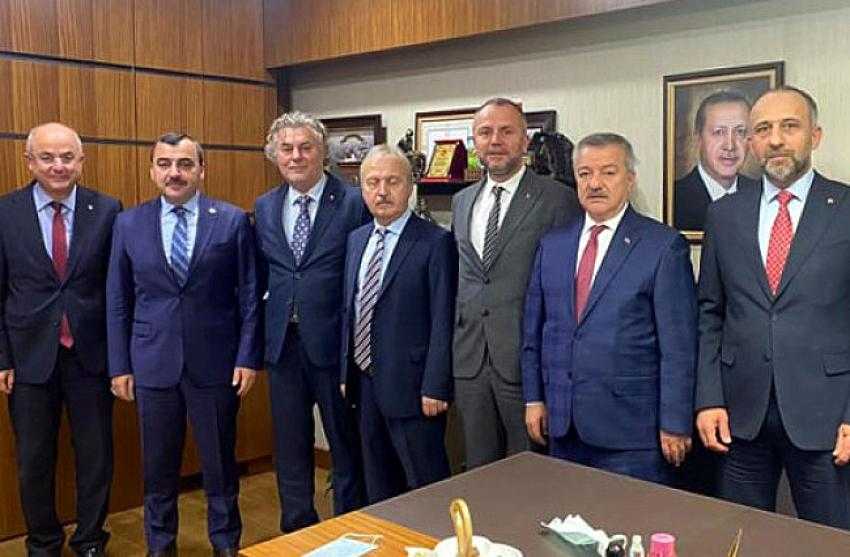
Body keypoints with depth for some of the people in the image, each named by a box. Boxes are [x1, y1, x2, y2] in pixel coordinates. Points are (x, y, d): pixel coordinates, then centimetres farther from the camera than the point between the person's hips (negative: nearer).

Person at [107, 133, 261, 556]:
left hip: (215, 362, -1)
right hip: (153, 362, 2)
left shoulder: (233, 221, -2)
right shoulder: (128, 224, 3)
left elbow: (249, 295, -1)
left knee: (220, 462, 11)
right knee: (158, 465, 13)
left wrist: (248, 357, -6)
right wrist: (119, 365, 3)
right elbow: (117, 300, 6)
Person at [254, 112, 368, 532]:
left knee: (346, 445, 9)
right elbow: (261, 275, 14)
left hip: (334, 343, -5)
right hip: (282, 343, 5)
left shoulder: (354, 203, -8)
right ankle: (297, 530, 34)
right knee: (289, 447, 16)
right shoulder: (264, 208, 8)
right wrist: (261, 335, 6)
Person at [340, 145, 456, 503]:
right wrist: (346, 372, 12)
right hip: (365, 382, 7)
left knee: (426, 487, 4)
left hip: (410, 386, -6)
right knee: (378, 485, 18)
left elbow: (443, 322, -13)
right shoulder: (356, 239, 11)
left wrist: (435, 388, -16)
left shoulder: (436, 242, -11)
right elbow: (349, 310, 15)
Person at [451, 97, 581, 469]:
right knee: (478, 474, 16)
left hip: (526, 360, -5)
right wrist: (457, 342, 13)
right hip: (470, 359, 5)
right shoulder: (461, 202, 14)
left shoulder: (557, 199, -5)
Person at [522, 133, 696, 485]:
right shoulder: (552, 245, 9)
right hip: (562, 422, 5)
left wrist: (675, 424, -9)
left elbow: (678, 346, -8)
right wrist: (534, 397, 9)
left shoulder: (664, 246, -6)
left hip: (631, 427, -4)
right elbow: (534, 329, 13)